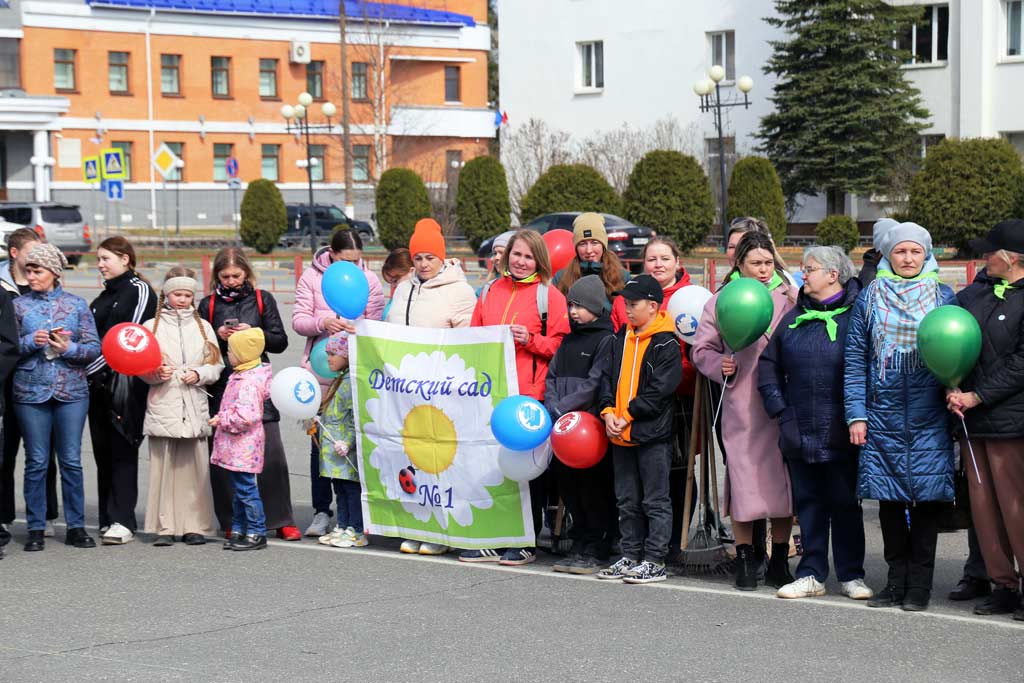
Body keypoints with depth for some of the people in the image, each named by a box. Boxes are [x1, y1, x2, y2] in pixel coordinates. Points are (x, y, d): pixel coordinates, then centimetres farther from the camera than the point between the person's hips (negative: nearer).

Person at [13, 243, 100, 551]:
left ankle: (76, 526, 10)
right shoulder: (18, 305, 5)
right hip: (31, 392, 0)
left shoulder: (77, 305, 5)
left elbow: (94, 348, 3)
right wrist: (31, 342, -14)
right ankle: (36, 529, 10)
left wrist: (68, 348, -14)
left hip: (72, 391, 0)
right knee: (36, 462, 3)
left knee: (72, 461, 2)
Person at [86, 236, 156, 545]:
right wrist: (88, 370, 5)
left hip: (126, 382, -8)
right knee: (103, 451, 7)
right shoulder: (105, 296, 20)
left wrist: (90, 367, -13)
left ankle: (122, 521, -9)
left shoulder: (139, 291, -5)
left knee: (122, 451, -8)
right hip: (99, 382, 8)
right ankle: (108, 519, 12)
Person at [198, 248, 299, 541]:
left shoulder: (262, 299, 8)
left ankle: (281, 519, 1)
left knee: (270, 452, -6)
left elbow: (280, 341, 5)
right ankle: (232, 522, 9)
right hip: (221, 387, 1)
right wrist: (218, 336, -9)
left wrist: (254, 333, -12)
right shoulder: (208, 305, 9)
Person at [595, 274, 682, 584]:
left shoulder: (666, 344, -10)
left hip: (653, 434, -8)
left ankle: (655, 561, 2)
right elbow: (609, 377, 13)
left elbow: (660, 390, -15)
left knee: (655, 501, -1)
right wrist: (608, 411, -3)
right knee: (627, 501, 13)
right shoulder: (621, 339, 12)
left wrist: (628, 416, -14)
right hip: (621, 434, 8)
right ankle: (631, 556, 20)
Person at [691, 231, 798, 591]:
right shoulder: (721, 302, 7)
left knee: (784, 477, 4)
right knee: (743, 477, 0)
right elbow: (702, 348, 10)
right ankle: (745, 559, 13)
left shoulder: (790, 297, 7)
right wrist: (720, 365, -8)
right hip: (742, 407, -1)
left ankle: (779, 561, 17)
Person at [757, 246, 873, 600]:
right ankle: (811, 575, 15)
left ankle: (851, 575, 13)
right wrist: (778, 408, 6)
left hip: (841, 434, -5)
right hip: (800, 432, 5)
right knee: (808, 503, 9)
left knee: (846, 503, 4)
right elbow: (768, 363, 16)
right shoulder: (794, 318, 11)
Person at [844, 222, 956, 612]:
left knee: (927, 498, -2)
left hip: (929, 419, -1)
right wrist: (856, 415, -1)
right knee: (888, 499, 4)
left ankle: (920, 585, 6)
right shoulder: (870, 299, 7)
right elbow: (855, 359, 6)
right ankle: (897, 582, 13)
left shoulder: (943, 298, 6)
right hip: (883, 416, 1)